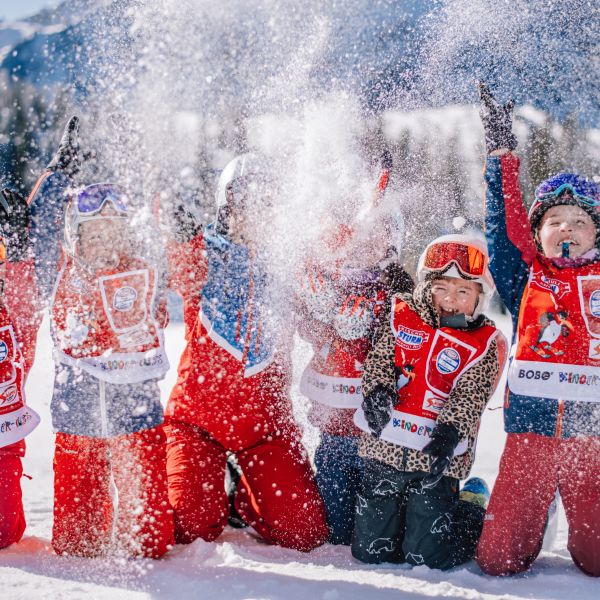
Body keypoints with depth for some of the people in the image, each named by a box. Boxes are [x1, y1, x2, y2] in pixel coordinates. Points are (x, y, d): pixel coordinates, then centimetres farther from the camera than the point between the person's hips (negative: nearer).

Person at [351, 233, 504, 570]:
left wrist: (450, 432, -26)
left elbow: (469, 398, -9)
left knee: (427, 558, -2)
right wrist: (377, 391, -18)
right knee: (370, 551, 7)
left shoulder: (484, 343, -1)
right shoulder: (402, 317, 6)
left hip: (436, 458, -3)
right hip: (384, 449, 3)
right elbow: (379, 360, 3)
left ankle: (473, 511, 27)